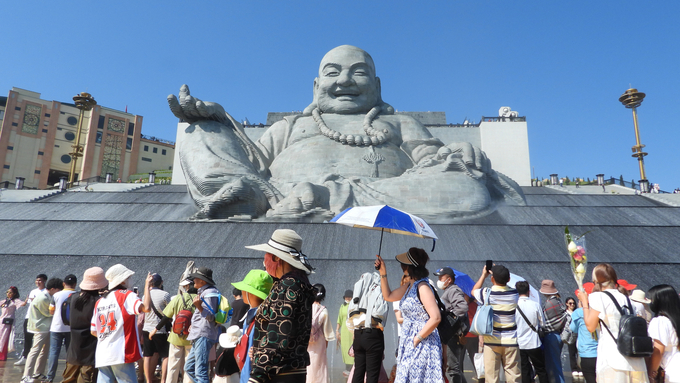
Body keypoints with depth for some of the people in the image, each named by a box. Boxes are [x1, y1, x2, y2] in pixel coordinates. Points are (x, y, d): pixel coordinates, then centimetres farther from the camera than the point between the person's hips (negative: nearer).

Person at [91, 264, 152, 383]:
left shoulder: (100, 301, 14)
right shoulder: (126, 295, -8)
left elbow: (93, 331, 16)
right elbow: (146, 308, -24)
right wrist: (147, 286, -12)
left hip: (102, 355, 7)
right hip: (120, 354, -7)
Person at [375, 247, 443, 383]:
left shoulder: (423, 287, -18)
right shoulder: (410, 286, 10)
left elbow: (435, 318, -24)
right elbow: (388, 296, 21)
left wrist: (417, 338, -18)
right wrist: (383, 273, 13)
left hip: (422, 345, -9)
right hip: (410, 345, 9)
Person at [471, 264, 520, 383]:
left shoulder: (487, 293, -10)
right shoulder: (515, 294, -5)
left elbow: (474, 291, 12)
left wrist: (483, 275, 18)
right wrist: (500, 273, 17)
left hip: (492, 341, -2)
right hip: (511, 341, 2)